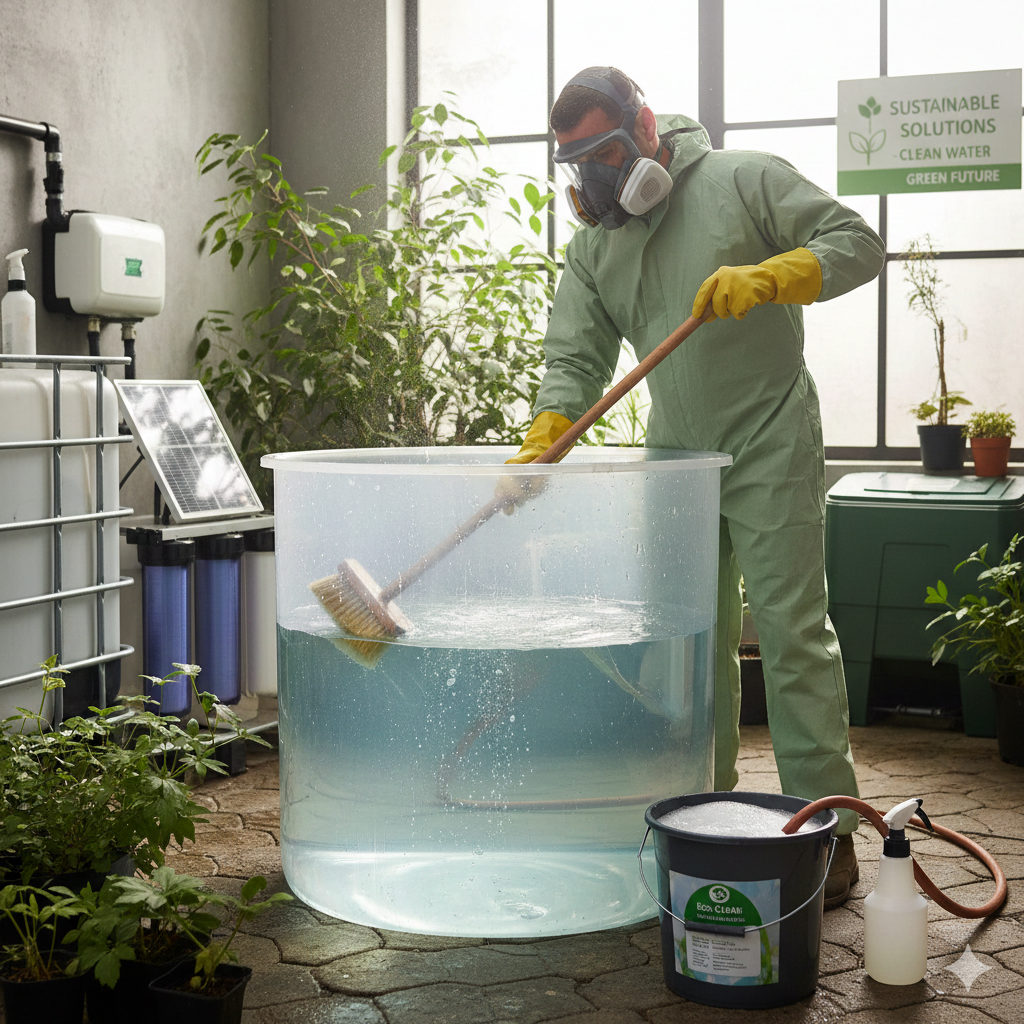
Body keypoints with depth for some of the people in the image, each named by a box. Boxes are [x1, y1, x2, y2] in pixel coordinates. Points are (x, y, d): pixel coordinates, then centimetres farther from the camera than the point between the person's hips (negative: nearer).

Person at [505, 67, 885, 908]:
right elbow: (576, 359, 0)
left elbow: (857, 243, -8)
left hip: (770, 445, -5)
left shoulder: (745, 181, -4)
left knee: (792, 631, -7)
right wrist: (542, 443, -17)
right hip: (676, 456, 5)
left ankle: (827, 829, 0)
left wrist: (765, 278, -24)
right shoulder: (592, 248, 9)